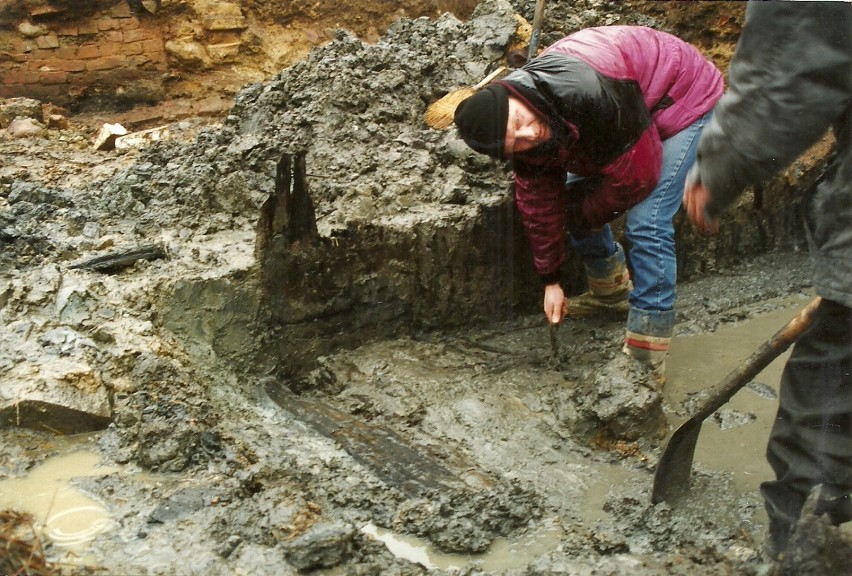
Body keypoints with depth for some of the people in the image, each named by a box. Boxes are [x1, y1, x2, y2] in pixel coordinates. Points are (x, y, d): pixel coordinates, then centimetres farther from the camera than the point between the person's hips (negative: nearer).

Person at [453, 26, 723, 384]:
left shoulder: (594, 98, -42)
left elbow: (636, 179, -29)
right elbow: (539, 202, -5)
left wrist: (580, 215, -11)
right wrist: (550, 281, 0)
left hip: (684, 100, -7)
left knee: (645, 221, -18)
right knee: (575, 194, 7)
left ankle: (647, 361, -11)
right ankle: (611, 292, 31)